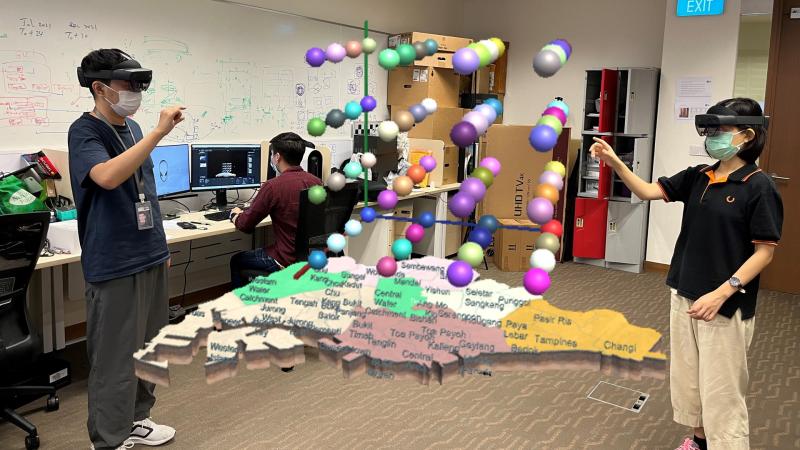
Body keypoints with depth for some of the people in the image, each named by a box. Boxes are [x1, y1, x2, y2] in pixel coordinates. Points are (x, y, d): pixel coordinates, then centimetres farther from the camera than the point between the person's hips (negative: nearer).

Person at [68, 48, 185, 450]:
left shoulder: (132, 128, 11)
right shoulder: (84, 131, -12)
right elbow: (107, 176, -32)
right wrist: (158, 133, -32)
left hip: (149, 256, 8)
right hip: (114, 265, -8)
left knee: (147, 349, 17)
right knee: (116, 357, 0)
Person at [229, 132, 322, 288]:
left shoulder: (273, 186, -20)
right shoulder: (316, 182, -2)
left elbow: (245, 225, -8)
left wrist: (235, 215, 15)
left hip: (288, 261, -6)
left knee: (236, 261, 20)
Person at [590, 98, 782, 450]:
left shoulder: (759, 187, -14)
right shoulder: (697, 178, 4)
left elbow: (764, 251, -14)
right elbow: (649, 192, 1)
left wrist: (721, 294, -21)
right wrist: (616, 164, -16)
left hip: (726, 304, -7)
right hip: (684, 296, 7)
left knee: (720, 389, 3)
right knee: (686, 376, 20)